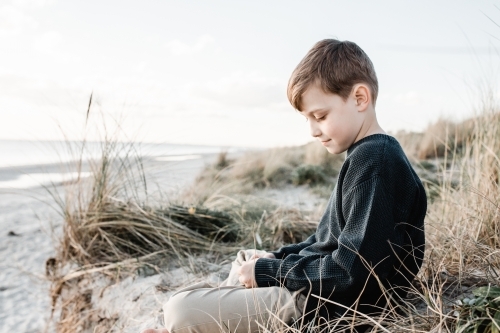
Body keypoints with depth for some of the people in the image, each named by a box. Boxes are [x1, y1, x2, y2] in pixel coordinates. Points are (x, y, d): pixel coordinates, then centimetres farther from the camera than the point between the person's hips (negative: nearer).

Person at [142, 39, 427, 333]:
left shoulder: (375, 162, -22)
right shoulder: (367, 156, 11)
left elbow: (352, 273, -26)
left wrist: (268, 271, -15)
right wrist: (277, 259, 5)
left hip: (337, 306, -11)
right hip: (324, 284, 11)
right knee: (245, 259, 32)